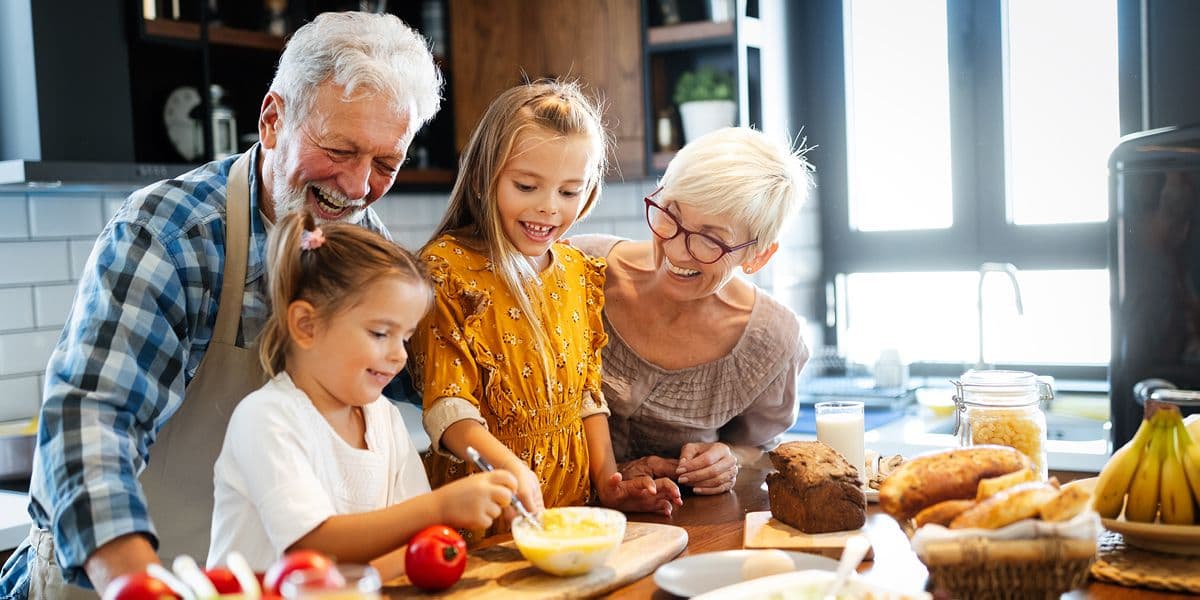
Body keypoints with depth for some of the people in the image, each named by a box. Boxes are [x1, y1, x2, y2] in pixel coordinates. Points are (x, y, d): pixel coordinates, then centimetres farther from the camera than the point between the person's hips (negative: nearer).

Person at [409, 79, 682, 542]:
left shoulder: (581, 275, 11)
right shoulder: (447, 266, -7)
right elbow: (447, 404, -13)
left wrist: (608, 481, 5)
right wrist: (509, 466, -30)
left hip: (573, 503, 4)